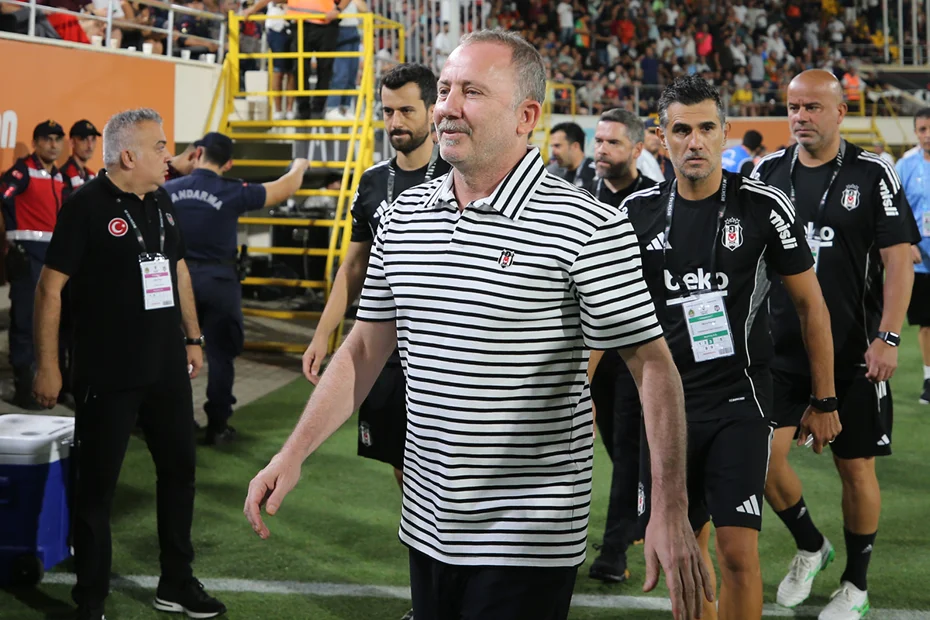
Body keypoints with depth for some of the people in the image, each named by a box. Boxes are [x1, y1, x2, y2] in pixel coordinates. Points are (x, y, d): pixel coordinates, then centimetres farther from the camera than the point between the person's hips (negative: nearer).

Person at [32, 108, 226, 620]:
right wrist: (47, 364, -15)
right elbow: (50, 287, -14)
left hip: (167, 367, 7)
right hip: (108, 374, -7)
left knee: (179, 469, 14)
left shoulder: (161, 202, 8)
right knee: (97, 484, 3)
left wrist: (193, 337, 18)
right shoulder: (87, 206, -13)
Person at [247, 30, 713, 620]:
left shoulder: (591, 228, -13)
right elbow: (365, 348, 12)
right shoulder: (404, 216, 6)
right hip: (426, 522, 6)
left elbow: (653, 366, -13)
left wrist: (671, 512, -19)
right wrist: (294, 454, 5)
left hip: (528, 535, -6)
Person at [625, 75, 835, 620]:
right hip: (665, 401, 3)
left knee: (738, 553, -10)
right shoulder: (638, 212, 1)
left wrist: (824, 400, 3)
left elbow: (810, 302, 2)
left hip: (739, 400, -3)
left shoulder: (763, 206, -6)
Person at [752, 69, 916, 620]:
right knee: (765, 456, -4)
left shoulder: (872, 174, -4)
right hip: (780, 348, 3)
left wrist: (888, 337, -13)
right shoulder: (767, 173, 5)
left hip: (854, 353, -3)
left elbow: (898, 259, -6)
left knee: (856, 466, 6)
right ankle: (810, 546, 24)